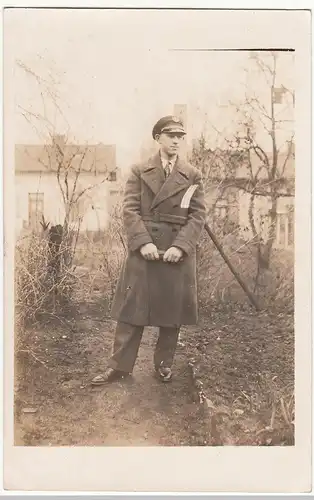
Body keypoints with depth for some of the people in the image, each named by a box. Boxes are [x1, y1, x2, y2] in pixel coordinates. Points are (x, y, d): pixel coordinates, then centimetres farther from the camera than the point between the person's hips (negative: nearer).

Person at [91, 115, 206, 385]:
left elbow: (198, 215, 0)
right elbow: (130, 210, -2)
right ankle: (120, 365, 11)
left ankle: (165, 363, 23)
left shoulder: (193, 175, 7)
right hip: (144, 249, -1)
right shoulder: (139, 171, 6)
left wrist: (180, 246, -13)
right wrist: (143, 242, -15)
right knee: (133, 308, 2)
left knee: (173, 311, 7)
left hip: (178, 252, 1)